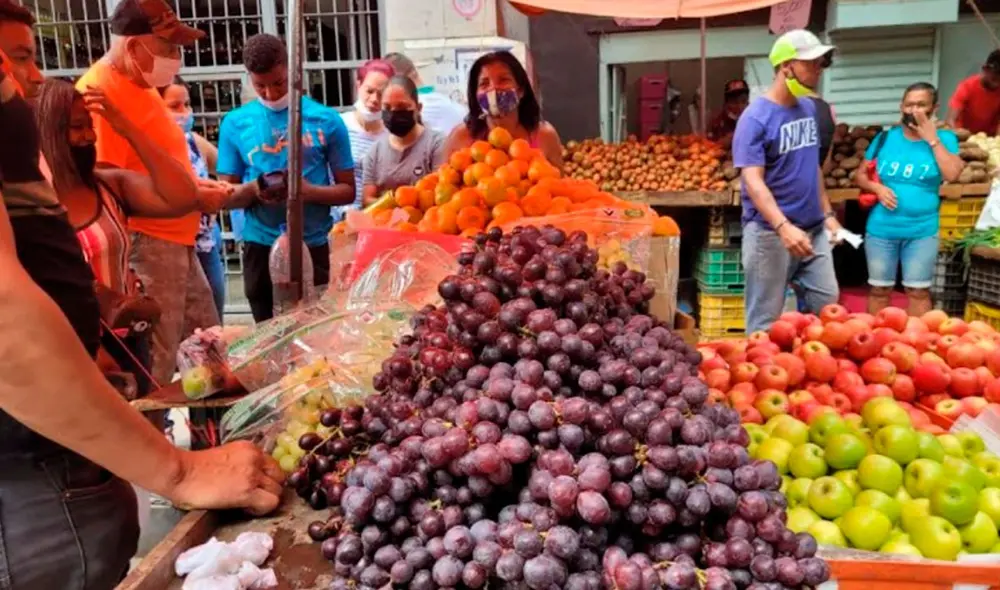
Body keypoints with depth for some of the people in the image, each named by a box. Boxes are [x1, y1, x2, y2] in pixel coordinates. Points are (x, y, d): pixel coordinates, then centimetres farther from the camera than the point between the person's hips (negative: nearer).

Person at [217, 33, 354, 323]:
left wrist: (309, 190, -17)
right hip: (261, 247, 1)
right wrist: (253, 190, -16)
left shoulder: (325, 119, 0)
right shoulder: (235, 123, 3)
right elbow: (226, 196, 5)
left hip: (315, 245, -1)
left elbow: (348, 190, 2)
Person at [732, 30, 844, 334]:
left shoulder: (809, 108, 9)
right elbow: (753, 181, -22)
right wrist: (784, 227, -33)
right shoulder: (755, 118, -14)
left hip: (813, 229, 7)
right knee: (766, 318, 2)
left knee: (827, 304, 13)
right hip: (769, 233, -7)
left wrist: (827, 213, 16)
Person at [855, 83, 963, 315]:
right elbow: (861, 175, 8)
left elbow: (952, 175, -15)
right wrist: (877, 187, -12)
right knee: (879, 289, 11)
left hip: (922, 231, -1)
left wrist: (932, 139, -12)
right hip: (881, 229, 1)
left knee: (918, 291, 7)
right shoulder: (885, 138, 3)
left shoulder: (944, 138, 0)